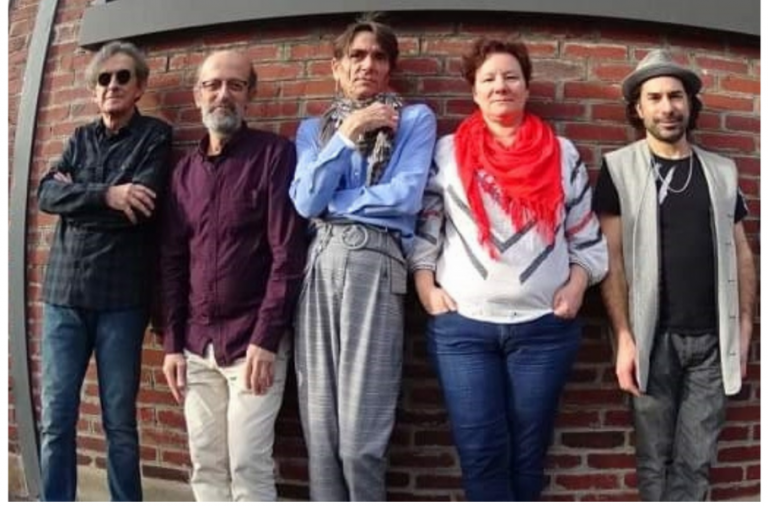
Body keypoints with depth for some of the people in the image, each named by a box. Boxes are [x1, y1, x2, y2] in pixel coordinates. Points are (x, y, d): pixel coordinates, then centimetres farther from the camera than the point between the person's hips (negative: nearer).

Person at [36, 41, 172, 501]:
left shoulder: (156, 136, 2)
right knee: (56, 419, 5)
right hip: (64, 292, 4)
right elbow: (46, 195, 0)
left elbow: (140, 209, -13)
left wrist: (76, 195, -3)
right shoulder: (80, 139, 16)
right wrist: (105, 195, -14)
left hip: (121, 297, -4)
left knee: (120, 422, 5)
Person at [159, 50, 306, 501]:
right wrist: (173, 342, 7)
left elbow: (288, 253, -11)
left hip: (253, 340, -5)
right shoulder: (186, 169, 12)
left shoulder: (274, 154, -5)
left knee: (248, 468, -3)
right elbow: (172, 261, 13)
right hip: (197, 344, 5)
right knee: (206, 467, 11)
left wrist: (265, 339, -16)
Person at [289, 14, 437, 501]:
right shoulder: (314, 128, 20)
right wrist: (348, 134, 0)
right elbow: (305, 202, 4)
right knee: (320, 427, 3)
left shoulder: (414, 118, 10)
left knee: (362, 434, -7)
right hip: (318, 263, 4)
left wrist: (331, 202, 4)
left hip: (375, 261, -3)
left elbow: (405, 196, -5)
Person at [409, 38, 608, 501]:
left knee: (528, 452, 10)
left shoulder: (562, 154, 8)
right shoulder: (447, 152, 5)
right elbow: (423, 228, 4)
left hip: (545, 325, 1)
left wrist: (576, 284, -2)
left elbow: (587, 234, 10)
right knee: (482, 452, 1)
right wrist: (427, 288, -5)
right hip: (462, 325, -1)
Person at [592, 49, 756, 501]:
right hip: (654, 337, -2)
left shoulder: (721, 171, 10)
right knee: (656, 457, 8)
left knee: (696, 461, 7)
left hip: (712, 339, 3)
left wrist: (744, 328, 5)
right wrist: (624, 337, -11)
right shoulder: (620, 169, 0)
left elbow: (741, 254, 12)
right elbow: (612, 257, -5)